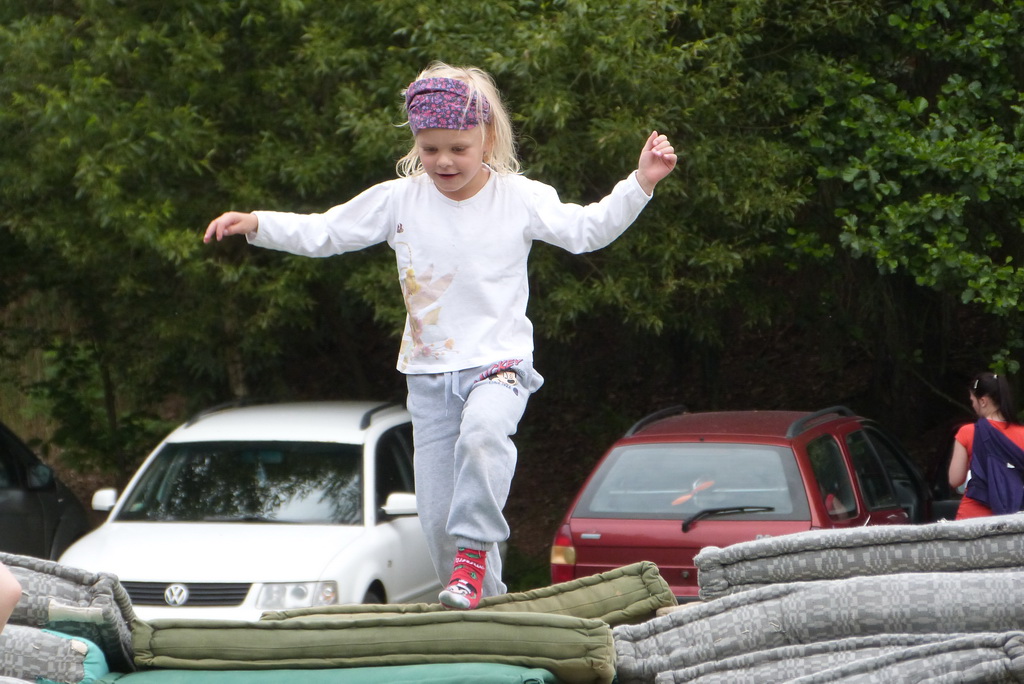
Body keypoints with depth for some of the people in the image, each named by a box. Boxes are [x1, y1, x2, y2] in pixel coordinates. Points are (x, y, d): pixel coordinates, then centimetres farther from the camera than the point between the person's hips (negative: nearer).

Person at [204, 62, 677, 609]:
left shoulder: (520, 198, -2)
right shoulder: (398, 200, 2)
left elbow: (586, 230, -4)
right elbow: (322, 232, 6)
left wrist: (640, 183, -16)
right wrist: (256, 224, -5)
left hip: (499, 362, -3)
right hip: (428, 373, 3)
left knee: (483, 432, -38)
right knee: (437, 514, 0)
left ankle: (473, 553, -27)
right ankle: (483, 604, 16)